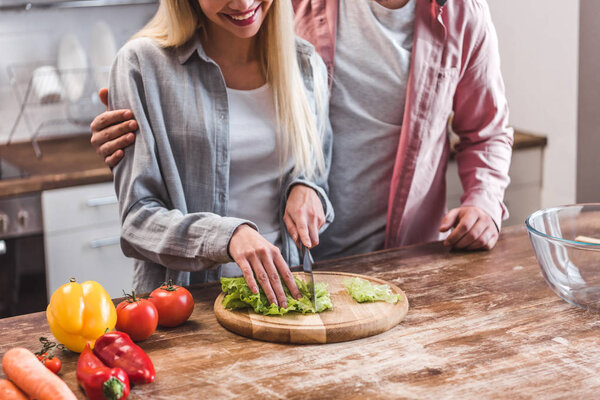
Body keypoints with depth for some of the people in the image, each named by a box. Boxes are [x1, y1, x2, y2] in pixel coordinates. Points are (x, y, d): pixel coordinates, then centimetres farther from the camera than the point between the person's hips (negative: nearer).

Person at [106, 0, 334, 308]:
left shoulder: (306, 64, 7)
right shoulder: (142, 63, -7)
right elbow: (137, 218, -9)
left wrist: (306, 189, -4)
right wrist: (228, 235, -26)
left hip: (284, 288, 3)